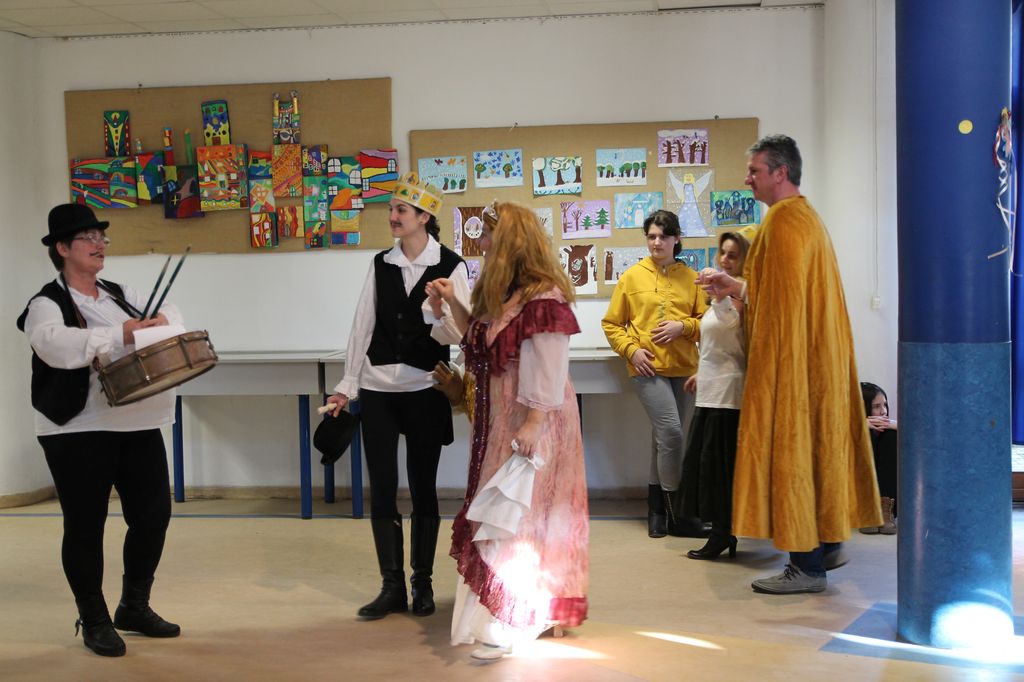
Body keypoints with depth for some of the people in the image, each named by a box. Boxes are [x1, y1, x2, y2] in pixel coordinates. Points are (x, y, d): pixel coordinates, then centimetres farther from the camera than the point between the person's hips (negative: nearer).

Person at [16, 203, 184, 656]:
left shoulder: (123, 295, 15)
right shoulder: (47, 305, -7)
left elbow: (169, 313, 15)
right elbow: (53, 344, -27)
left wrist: (161, 322, -10)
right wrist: (118, 334, -36)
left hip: (137, 425, 6)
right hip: (78, 431, -6)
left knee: (153, 514, 8)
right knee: (85, 525, 2)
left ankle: (134, 607, 27)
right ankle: (94, 621, 18)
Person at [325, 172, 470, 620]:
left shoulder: (450, 267, -5)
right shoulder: (381, 264, 6)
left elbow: (459, 332, -8)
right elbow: (363, 326, 7)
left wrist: (443, 313, -30)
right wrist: (347, 385, 6)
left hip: (425, 389, -3)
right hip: (378, 389, 4)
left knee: (423, 488, 6)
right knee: (382, 489, 3)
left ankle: (422, 584, 17)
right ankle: (392, 587, 12)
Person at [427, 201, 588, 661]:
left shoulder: (543, 299, -18)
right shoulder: (500, 294, 11)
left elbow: (548, 373, -21)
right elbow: (479, 340, 19)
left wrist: (532, 425, -24)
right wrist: (451, 302, 12)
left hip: (529, 423, -9)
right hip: (497, 420, 9)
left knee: (516, 518, -6)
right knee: (499, 516, 12)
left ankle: (507, 623, -2)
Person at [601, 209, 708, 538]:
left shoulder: (691, 278, 7)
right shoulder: (632, 277, 3)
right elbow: (611, 324, 7)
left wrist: (683, 326, -9)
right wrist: (631, 350, -8)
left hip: (683, 368, 3)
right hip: (648, 368, -3)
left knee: (665, 439, 10)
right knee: (671, 432, -15)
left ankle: (657, 508, 23)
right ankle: (676, 510, -5)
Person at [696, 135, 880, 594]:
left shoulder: (782, 219, -16)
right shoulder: (806, 216, 16)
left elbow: (783, 297, -20)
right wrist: (737, 286, 19)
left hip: (791, 360, -10)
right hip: (816, 354, 10)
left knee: (791, 450, -6)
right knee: (815, 445, 16)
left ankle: (807, 565, -1)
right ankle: (827, 542, 25)